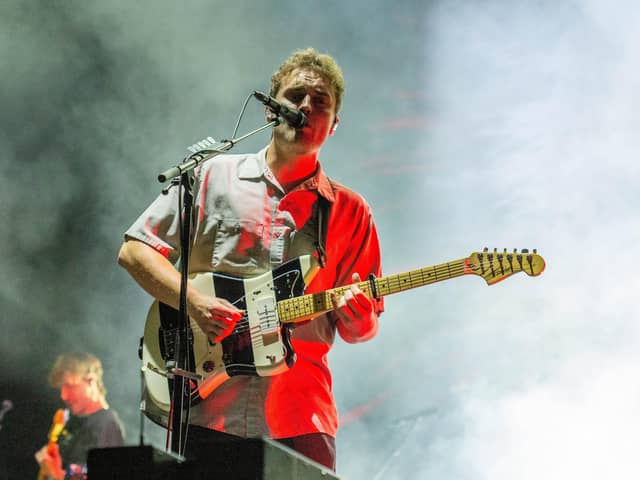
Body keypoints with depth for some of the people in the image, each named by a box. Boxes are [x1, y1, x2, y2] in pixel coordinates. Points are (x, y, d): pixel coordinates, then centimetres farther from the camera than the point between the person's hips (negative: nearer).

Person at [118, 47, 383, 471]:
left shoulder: (350, 212, 13)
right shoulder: (213, 177, 10)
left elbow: (362, 329, 14)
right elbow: (134, 250, 5)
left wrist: (355, 317, -11)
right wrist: (194, 302, -10)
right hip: (206, 407, -1)